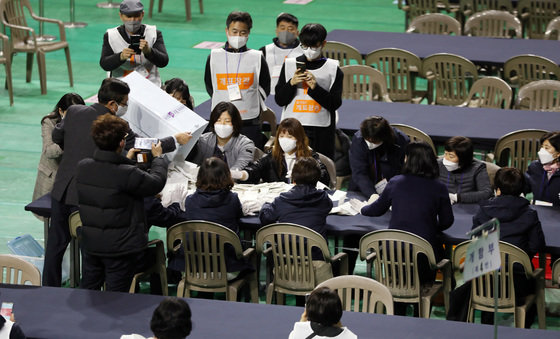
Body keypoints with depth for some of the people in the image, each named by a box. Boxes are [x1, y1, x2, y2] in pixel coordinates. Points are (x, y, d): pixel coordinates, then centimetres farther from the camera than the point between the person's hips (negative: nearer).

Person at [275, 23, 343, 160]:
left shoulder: (333, 69, 3)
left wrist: (315, 87, -16)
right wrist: (292, 83, -11)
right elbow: (279, 100, 6)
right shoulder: (290, 65, 8)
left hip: (321, 132, -1)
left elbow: (335, 104, -4)